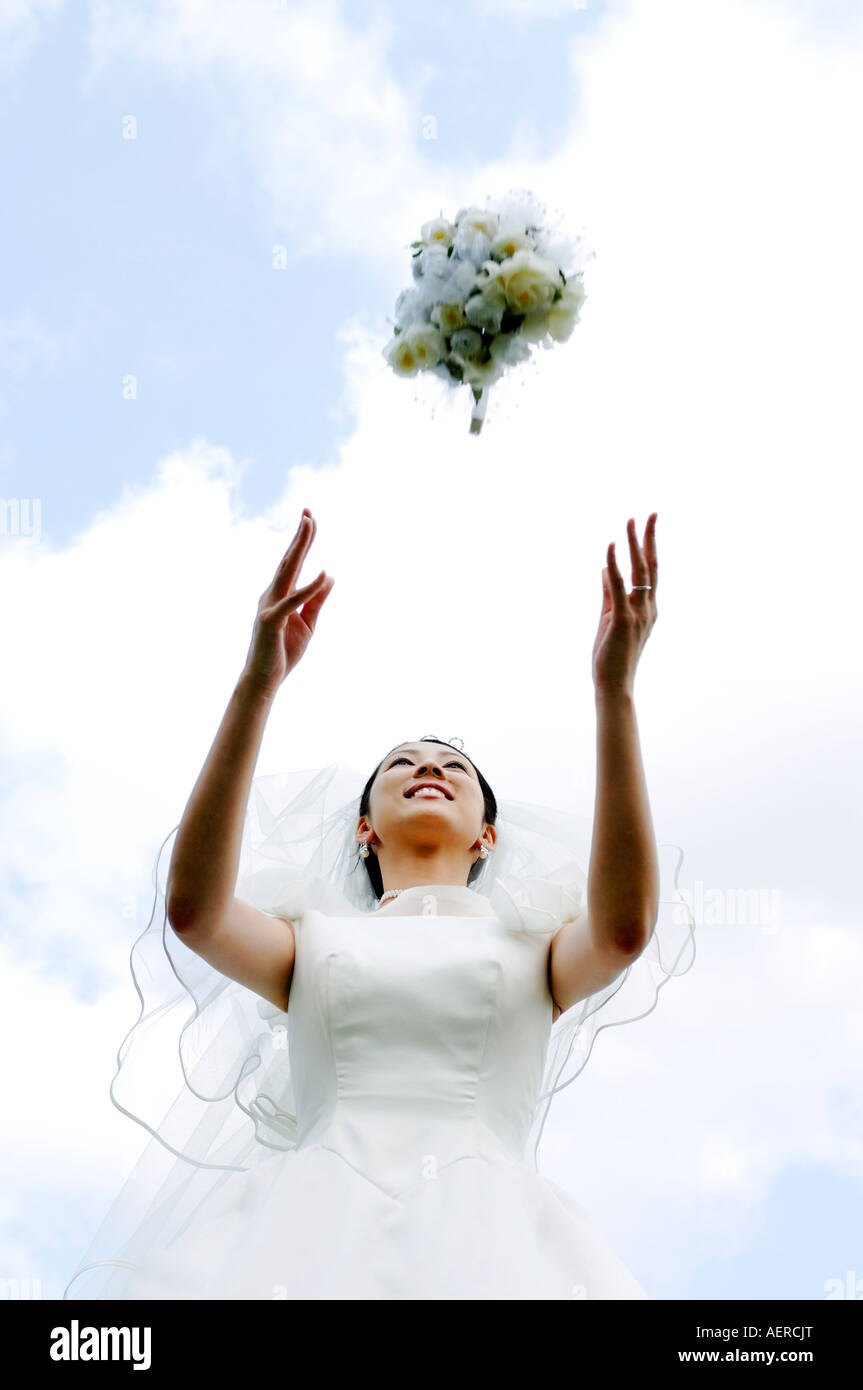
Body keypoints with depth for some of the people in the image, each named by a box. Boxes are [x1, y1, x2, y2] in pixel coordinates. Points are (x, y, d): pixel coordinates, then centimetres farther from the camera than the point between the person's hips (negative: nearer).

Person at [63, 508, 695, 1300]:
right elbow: (192, 907, -1)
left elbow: (626, 925, -3)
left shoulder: (531, 938, 19)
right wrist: (257, 684, -7)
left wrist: (615, 691, -7)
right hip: (312, 1236, 1)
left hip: (487, 1239, 0)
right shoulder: (313, 938, 20)